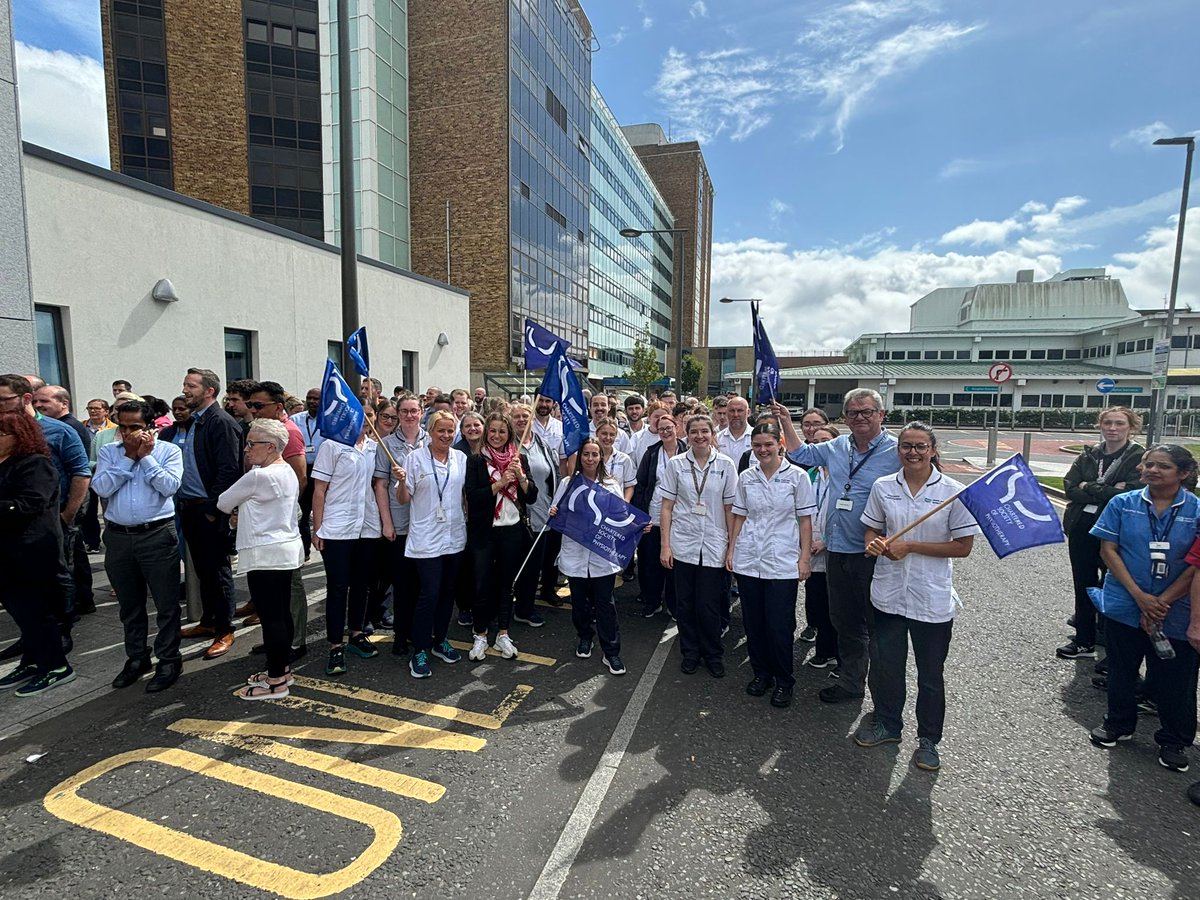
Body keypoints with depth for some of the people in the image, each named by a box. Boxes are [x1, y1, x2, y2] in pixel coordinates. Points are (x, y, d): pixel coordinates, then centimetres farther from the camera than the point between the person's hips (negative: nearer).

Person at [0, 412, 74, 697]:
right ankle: (31, 662, 29)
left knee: (33, 609, -1)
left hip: (30, 552, -9)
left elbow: (27, 505, -23)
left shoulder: (35, 464, -13)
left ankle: (56, 667, 11)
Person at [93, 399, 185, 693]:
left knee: (166, 603, 3)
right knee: (129, 604, 17)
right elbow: (101, 488, -8)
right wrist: (129, 457, -10)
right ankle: (136, 658, 32)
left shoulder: (169, 450, -3)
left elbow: (170, 487, -15)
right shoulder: (109, 452, 6)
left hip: (157, 536, -4)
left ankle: (169, 660, 15)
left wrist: (146, 456, -12)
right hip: (118, 537, 4)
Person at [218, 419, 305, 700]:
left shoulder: (258, 476, -16)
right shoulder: (287, 471, 13)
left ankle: (276, 681, 4)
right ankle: (281, 668, 26)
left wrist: (236, 509, 18)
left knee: (270, 617, -3)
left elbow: (224, 503, -1)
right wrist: (244, 510, 7)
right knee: (282, 613, 15)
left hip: (266, 554, -10)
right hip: (286, 549, 10)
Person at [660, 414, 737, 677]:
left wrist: (732, 546, -1)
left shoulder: (726, 465, -1)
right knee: (685, 603, 9)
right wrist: (665, 545, -2)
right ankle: (690, 653, 29)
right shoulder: (675, 464, 0)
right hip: (683, 543, 1)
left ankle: (713, 655, 26)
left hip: (714, 545, -1)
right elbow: (667, 506, 2)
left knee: (709, 605, 4)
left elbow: (730, 508, 1)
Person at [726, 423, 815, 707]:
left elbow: (805, 520, -1)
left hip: (783, 562, -3)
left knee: (779, 625, 1)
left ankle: (783, 681, 21)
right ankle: (761, 673, 30)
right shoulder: (746, 477, 6)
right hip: (748, 560, 3)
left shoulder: (797, 476, -3)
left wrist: (805, 557, -5)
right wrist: (731, 550, 7)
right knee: (753, 622, 11)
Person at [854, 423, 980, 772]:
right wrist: (874, 544, -12)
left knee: (930, 675, 12)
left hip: (933, 599, -2)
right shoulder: (883, 487, 1)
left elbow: (963, 546, -8)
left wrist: (909, 547, -16)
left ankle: (928, 739, 33)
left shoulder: (953, 492, -8)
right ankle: (887, 723, 38)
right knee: (884, 665, 15)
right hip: (888, 593, 3)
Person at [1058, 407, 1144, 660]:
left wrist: (1088, 488, -10)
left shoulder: (1139, 457, -5)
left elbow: (1129, 494, -18)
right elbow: (1070, 488, -3)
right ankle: (1084, 641, 26)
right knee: (1083, 585, 12)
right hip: (1081, 529, 5)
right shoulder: (1088, 456, 8)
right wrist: (1107, 492, -15)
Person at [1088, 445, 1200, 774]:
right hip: (1124, 606, 1)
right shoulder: (1122, 504, -3)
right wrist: (1140, 596, -11)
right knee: (1121, 670, 16)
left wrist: (1161, 604, -13)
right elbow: (1108, 550, -4)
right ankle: (1118, 723, 36)